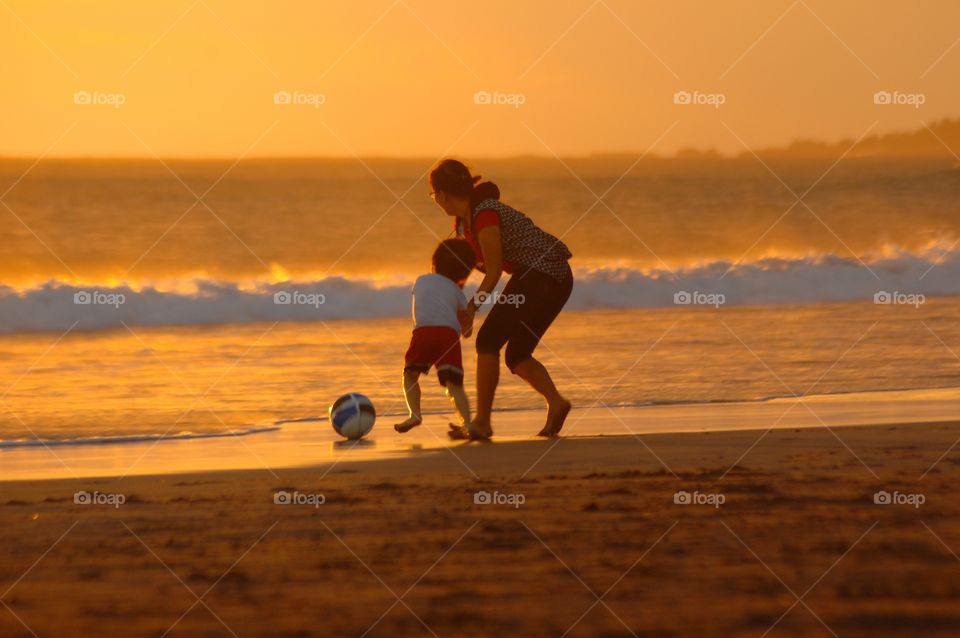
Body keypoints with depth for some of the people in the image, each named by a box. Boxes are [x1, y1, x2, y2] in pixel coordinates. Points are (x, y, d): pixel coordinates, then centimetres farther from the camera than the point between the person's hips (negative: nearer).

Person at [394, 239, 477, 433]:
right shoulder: (456, 291, 27)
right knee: (454, 383, -3)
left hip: (423, 330, 0)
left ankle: (415, 414, -3)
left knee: (410, 375, 19)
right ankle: (466, 421, -25)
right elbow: (467, 331, 30)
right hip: (449, 334, 0)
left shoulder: (420, 281, 31)